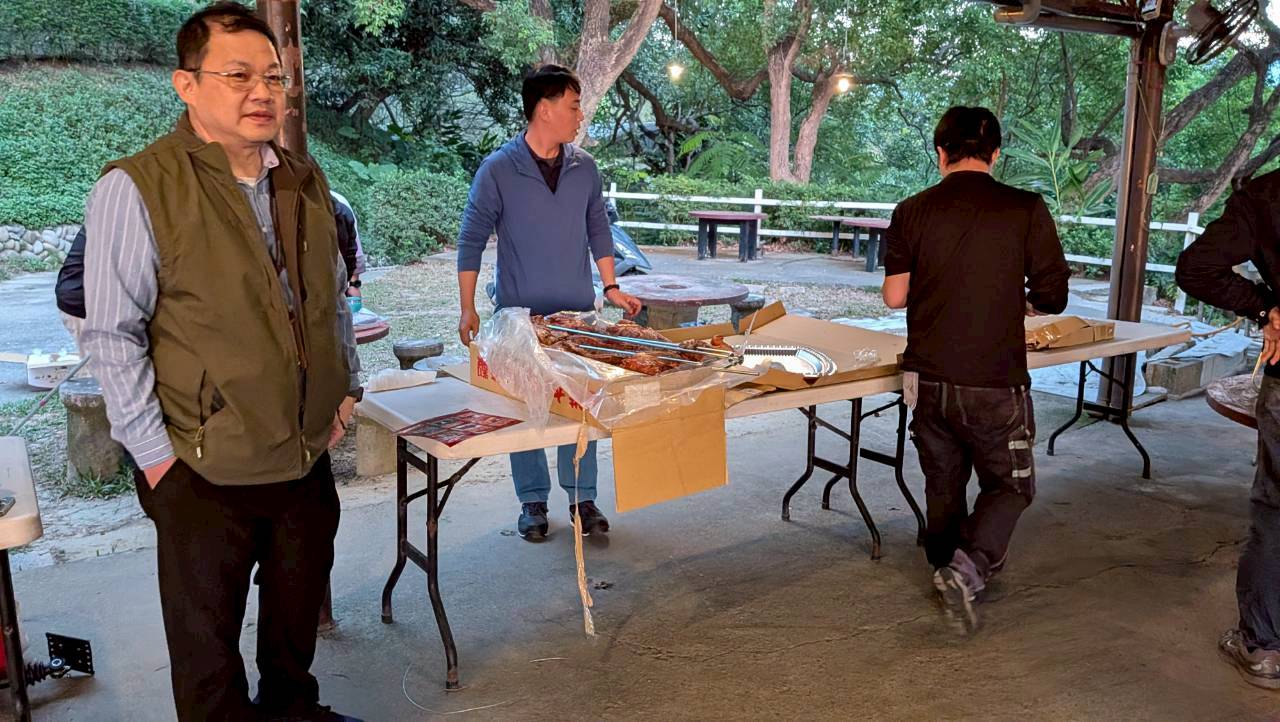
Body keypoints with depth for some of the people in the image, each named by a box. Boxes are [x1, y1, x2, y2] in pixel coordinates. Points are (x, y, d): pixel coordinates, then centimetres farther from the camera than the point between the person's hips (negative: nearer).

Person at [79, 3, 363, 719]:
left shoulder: (305, 181, 6)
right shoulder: (137, 187, -13)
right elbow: (113, 335, -11)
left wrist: (347, 386, 11)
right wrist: (154, 452, -12)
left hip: (309, 453, 6)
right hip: (205, 470, -5)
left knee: (299, 607, 23)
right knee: (208, 636, 12)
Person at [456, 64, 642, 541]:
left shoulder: (585, 168, 3)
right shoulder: (498, 170, -8)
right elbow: (471, 241, -4)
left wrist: (611, 287, 8)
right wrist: (467, 309, -7)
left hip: (578, 314, 3)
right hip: (520, 315, -3)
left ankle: (582, 498, 21)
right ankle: (533, 501, 21)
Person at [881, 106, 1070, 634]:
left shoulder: (913, 211, -2)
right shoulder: (1026, 210, -7)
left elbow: (895, 295, 0)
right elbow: (1052, 298, -2)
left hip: (928, 378, 3)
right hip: (995, 384, -2)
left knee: (943, 485, 19)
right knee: (1009, 485, 14)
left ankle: (952, 573, 32)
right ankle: (968, 567, -6)